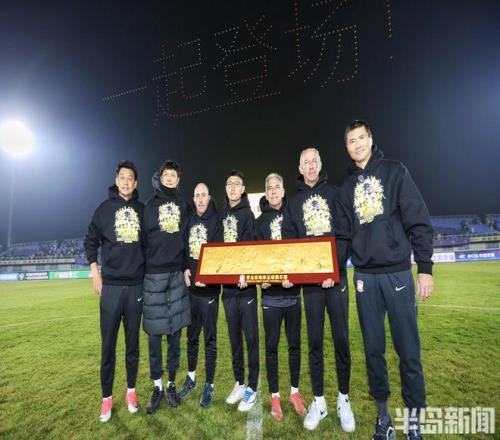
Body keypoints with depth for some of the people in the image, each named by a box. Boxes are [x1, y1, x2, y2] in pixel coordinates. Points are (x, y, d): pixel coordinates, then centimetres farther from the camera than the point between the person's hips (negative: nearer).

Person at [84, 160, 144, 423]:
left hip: (137, 285, 1)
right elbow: (91, 241, 7)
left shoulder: (142, 209, 6)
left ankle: (131, 391, 27)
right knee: (108, 344, 6)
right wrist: (95, 272, -1)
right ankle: (106, 397, 23)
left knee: (133, 343, 11)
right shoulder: (105, 208, 3)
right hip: (111, 284, -1)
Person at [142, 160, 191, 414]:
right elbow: (143, 238, 6)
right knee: (154, 332, 4)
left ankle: (171, 384, 24)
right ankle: (157, 388, 20)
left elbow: (188, 237, 12)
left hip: (177, 273, 2)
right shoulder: (150, 205, 6)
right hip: (154, 274, -1)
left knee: (175, 331, 8)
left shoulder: (183, 205, 11)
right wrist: (145, 265, 3)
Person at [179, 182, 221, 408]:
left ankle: (209, 385, 21)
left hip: (209, 287, -5)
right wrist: (185, 270, -4)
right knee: (192, 335, 18)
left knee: (210, 337, 6)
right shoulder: (190, 221, 10)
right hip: (190, 287, 5)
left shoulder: (216, 220, -5)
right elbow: (183, 248, 12)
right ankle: (191, 377, 36)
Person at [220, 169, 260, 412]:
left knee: (250, 336, 5)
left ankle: (252, 387, 19)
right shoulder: (222, 215, 13)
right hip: (227, 285, 6)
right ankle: (239, 383, 32)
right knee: (234, 336, 16)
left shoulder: (248, 214, -3)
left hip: (246, 285, -5)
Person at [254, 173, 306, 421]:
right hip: (270, 292, -1)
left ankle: (295, 392, 31)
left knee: (294, 342, 13)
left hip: (293, 290, 1)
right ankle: (275, 396, 25)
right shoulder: (260, 221, 4)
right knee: (271, 345, 8)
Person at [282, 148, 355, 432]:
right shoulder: (294, 202, 12)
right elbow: (289, 241, 6)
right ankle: (319, 401, 21)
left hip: (336, 275, -1)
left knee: (341, 338, 6)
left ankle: (344, 399, 24)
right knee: (315, 340, 8)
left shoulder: (335, 193, 7)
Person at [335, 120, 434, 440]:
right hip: (365, 278, 3)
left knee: (408, 350, 5)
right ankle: (383, 413, 27)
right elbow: (343, 237, 9)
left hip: (398, 273, -2)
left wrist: (425, 267, -9)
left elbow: (419, 222, -3)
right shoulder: (347, 188, 11)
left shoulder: (395, 172, 2)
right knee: (373, 349, 11)